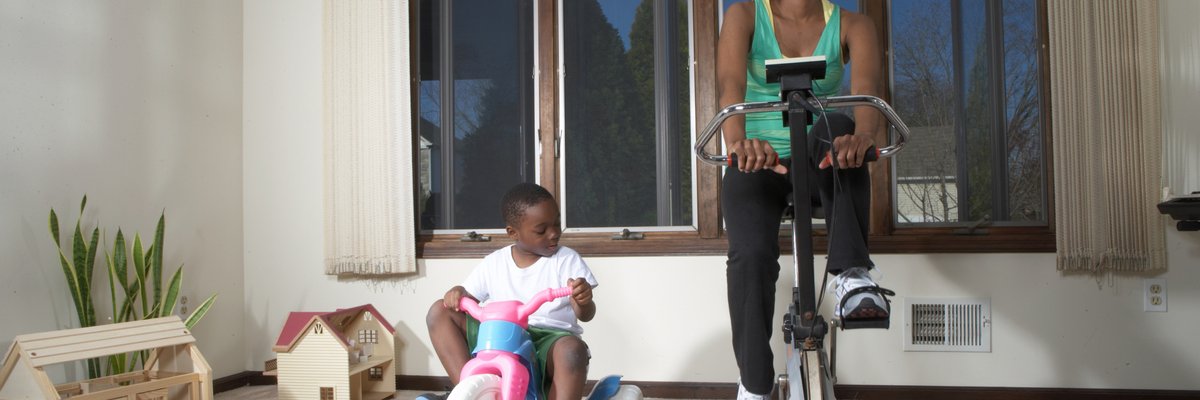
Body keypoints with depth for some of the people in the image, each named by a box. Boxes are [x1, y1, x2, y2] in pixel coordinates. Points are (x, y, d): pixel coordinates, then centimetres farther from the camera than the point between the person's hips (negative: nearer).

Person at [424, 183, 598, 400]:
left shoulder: (567, 260, 0)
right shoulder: (493, 263, 7)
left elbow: (586, 315, -4)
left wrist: (583, 302, -29)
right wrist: (458, 292, -10)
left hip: (550, 338, -3)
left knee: (573, 350, -39)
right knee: (440, 312, -5)